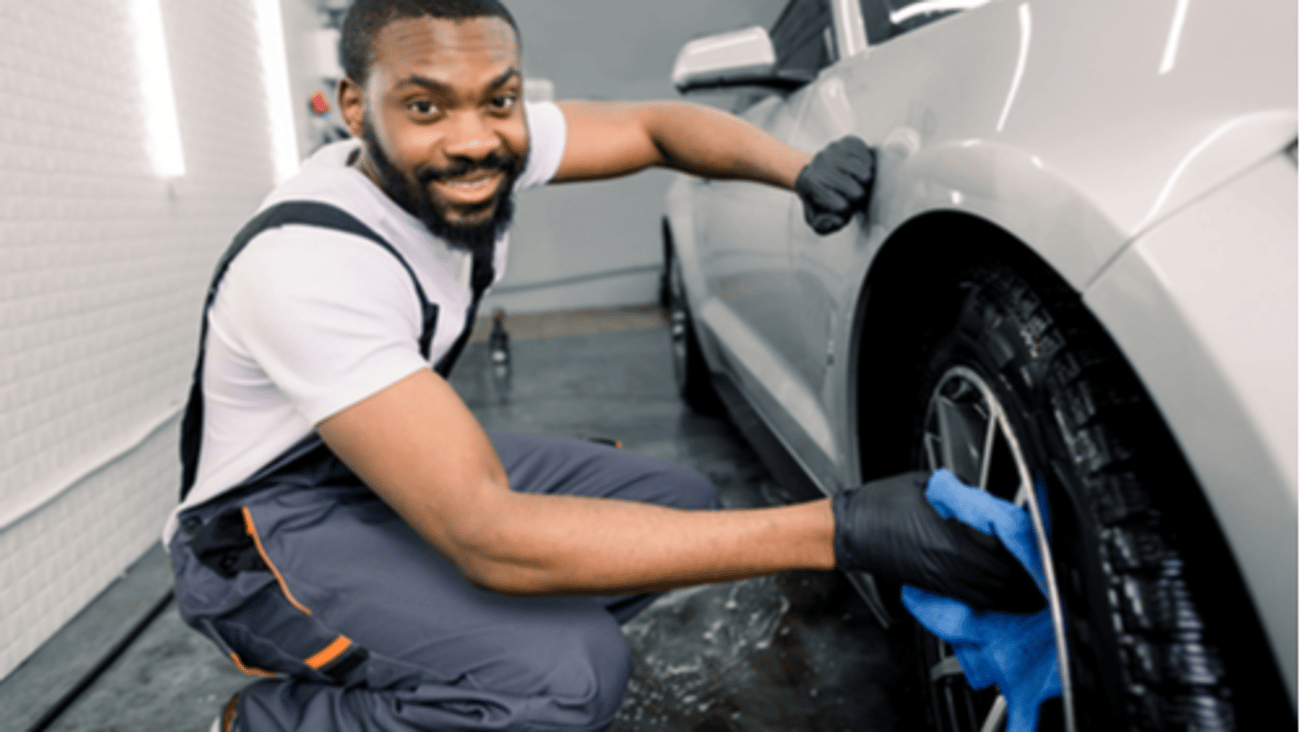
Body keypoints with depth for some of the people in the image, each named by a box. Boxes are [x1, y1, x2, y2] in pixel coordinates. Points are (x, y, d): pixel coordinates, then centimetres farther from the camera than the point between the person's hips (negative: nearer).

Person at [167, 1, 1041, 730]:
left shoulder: (489, 150, -11)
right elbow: (487, 539, -40)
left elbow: (655, 125, 3)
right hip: (269, 529, -7)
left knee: (679, 503, -3)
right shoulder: (308, 262, -33)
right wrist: (838, 532, -42)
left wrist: (799, 168, -20)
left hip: (407, 460, 8)